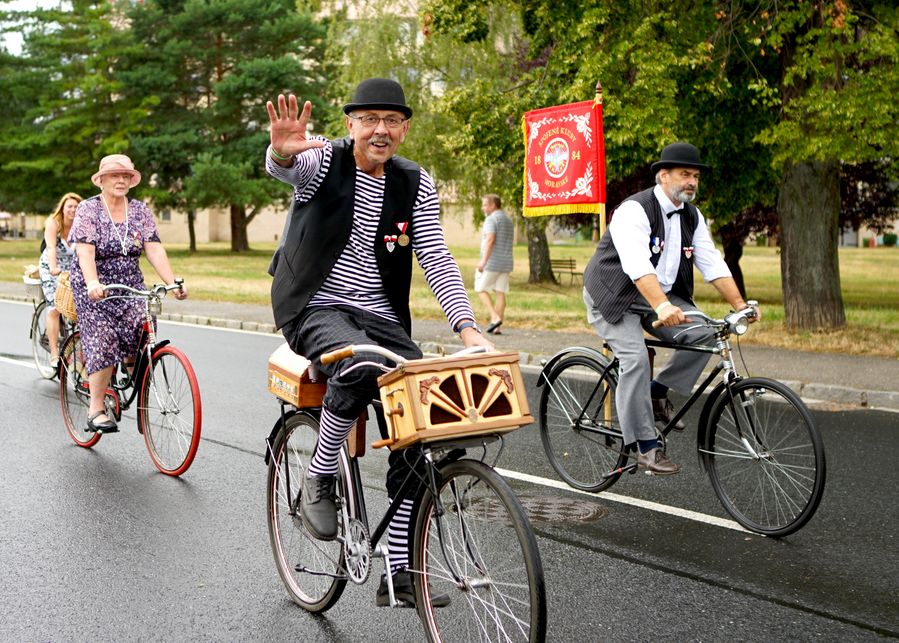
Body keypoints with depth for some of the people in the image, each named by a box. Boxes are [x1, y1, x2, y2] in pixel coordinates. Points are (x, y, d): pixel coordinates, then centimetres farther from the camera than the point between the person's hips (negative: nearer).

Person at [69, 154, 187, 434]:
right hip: (95, 288, -3)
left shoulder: (140, 210, 3)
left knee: (139, 336, -18)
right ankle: (96, 410, -11)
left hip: (130, 285, 3)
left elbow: (154, 249, -6)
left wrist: (173, 283, -20)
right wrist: (93, 284, -39)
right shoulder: (88, 209, -8)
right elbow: (85, 252, -21)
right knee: (103, 342, -16)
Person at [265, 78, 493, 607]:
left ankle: (400, 572, 1)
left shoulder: (415, 184, 3)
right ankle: (319, 479, -12)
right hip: (316, 308, -4)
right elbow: (283, 167, -30)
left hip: (382, 316, 4)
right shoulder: (324, 161, -6)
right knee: (361, 365, -37)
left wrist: (469, 329, -17)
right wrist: (284, 152, -56)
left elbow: (437, 260, -3)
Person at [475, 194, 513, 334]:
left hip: (492, 261, -8)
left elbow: (490, 239, -21)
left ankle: (495, 317, -12)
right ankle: (496, 328, 1)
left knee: (481, 289, 3)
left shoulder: (491, 219, -9)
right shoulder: (508, 219, 19)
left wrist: (483, 260, -24)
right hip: (506, 262, 8)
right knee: (500, 293, 4)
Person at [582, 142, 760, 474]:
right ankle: (646, 448, -16)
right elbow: (637, 266, -36)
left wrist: (740, 305, -11)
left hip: (659, 296, 7)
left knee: (703, 333, -15)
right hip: (615, 296, -7)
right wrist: (662, 307, -49)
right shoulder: (634, 210, -22)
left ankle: (658, 392, 3)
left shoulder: (692, 216, 3)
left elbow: (713, 263, 0)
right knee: (636, 359, -23)